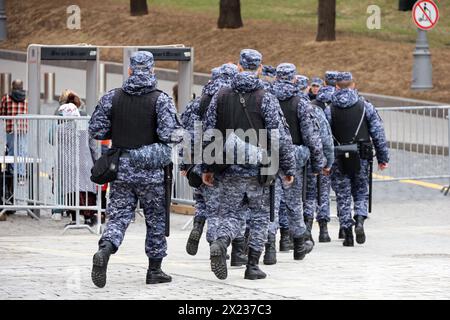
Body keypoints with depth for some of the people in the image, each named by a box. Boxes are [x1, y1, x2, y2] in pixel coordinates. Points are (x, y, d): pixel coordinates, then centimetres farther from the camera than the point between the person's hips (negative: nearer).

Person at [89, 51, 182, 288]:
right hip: (152, 171, -2)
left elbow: (96, 131, 1)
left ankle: (105, 250, -25)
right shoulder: (161, 100, -9)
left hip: (121, 170, 2)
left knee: (118, 217, 4)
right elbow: (169, 134, -18)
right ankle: (155, 270, 19)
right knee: (156, 219, 12)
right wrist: (180, 135, 4)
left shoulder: (112, 98, 1)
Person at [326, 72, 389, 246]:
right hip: (361, 158, 1)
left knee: (343, 196, 6)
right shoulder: (365, 106, 1)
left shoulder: (330, 110, 0)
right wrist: (382, 157, 7)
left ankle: (348, 233, 3)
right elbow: (378, 133, 1)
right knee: (361, 192, 14)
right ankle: (360, 220, -10)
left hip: (339, 160, -1)